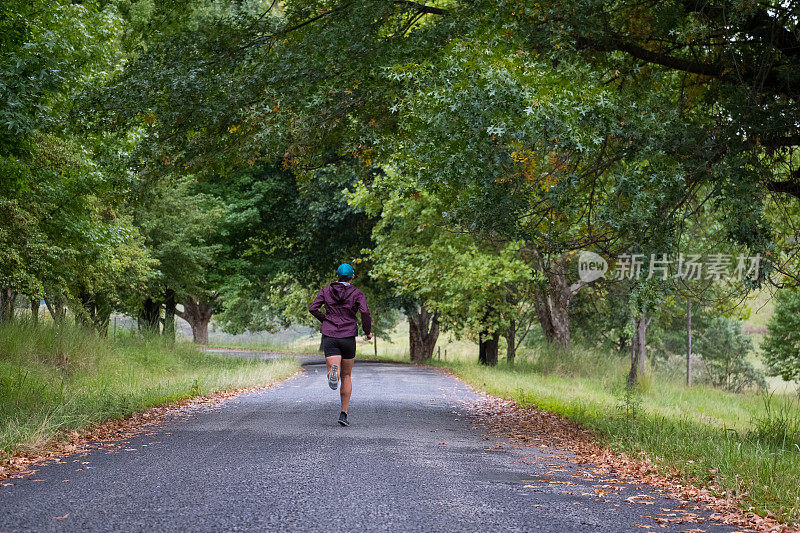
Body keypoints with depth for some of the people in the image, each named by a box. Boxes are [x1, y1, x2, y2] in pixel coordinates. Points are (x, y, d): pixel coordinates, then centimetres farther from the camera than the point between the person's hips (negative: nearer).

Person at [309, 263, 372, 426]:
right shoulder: (357, 294, 0)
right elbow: (365, 312, -15)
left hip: (329, 337, 0)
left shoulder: (326, 290, 8)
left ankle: (333, 371, -47)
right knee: (346, 376, 15)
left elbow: (313, 308, 0)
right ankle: (344, 414, 11)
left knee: (335, 374, -8)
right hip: (348, 337, 0)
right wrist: (367, 331, 0)